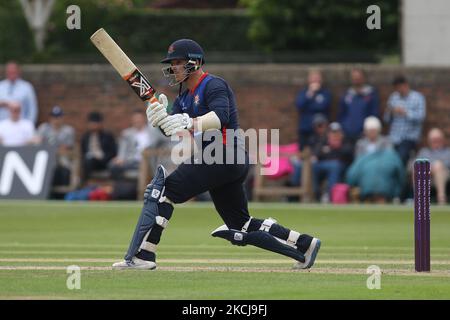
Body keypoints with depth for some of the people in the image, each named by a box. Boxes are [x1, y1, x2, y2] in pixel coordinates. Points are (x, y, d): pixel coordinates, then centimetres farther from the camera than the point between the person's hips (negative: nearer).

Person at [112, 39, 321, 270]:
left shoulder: (213, 85, -7)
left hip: (223, 157, -10)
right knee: (241, 227, 15)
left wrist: (187, 124, -39)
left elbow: (221, 117, -26)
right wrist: (161, 118, -13)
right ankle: (304, 244, 18)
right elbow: (171, 132, 9)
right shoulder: (184, 97, 21)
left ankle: (142, 255, -22)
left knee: (163, 188, -17)